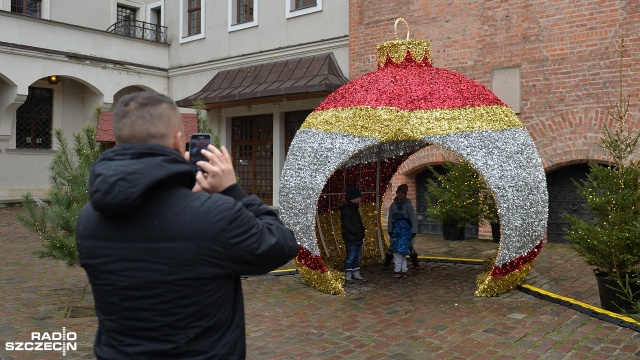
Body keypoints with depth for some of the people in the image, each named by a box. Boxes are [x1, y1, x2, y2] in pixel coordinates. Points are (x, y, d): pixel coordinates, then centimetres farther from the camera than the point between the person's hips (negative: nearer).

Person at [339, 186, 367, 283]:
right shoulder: (346, 210, -14)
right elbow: (348, 225, -20)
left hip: (358, 238, 10)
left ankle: (356, 274, 22)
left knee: (357, 257, 14)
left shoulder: (354, 208, 17)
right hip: (351, 239, -10)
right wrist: (358, 233, -18)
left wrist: (362, 233, 10)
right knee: (350, 257, -4)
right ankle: (347, 276, 3)